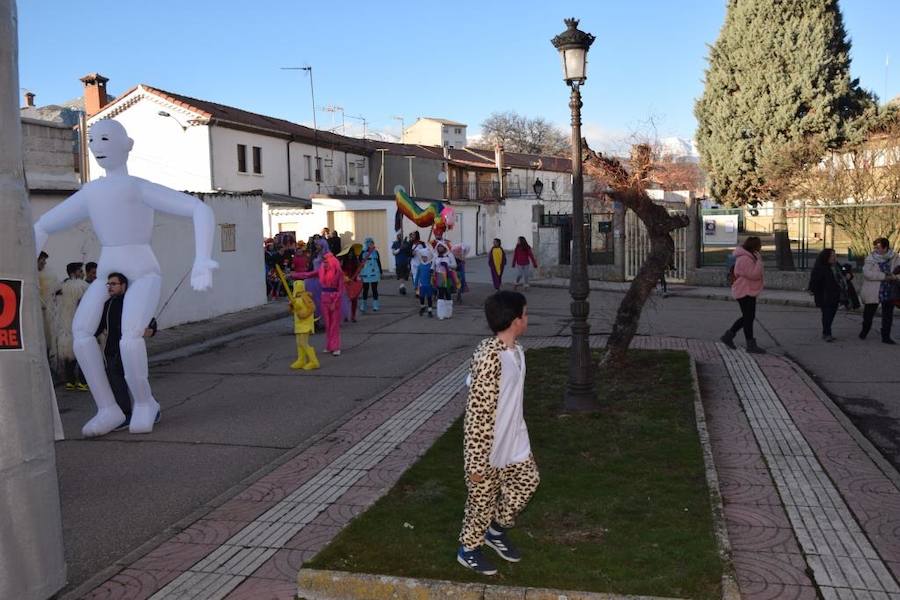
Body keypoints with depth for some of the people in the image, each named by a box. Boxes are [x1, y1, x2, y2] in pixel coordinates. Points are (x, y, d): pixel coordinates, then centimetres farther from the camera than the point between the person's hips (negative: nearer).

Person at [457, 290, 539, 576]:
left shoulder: (516, 350, 0)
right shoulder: (489, 357, -30)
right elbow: (477, 411, -27)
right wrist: (476, 461, -23)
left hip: (513, 440, 9)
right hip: (487, 444, -9)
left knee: (527, 480, 21)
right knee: (483, 499, 10)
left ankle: (496, 529, 41)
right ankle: (468, 549, 34)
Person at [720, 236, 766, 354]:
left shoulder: (749, 257, 14)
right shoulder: (744, 259, -21)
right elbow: (754, 275, -25)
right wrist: (759, 261, -19)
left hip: (749, 292, 11)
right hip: (745, 292, -11)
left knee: (748, 317, 15)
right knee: (749, 318, -5)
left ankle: (728, 336, 20)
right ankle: (751, 345, 0)